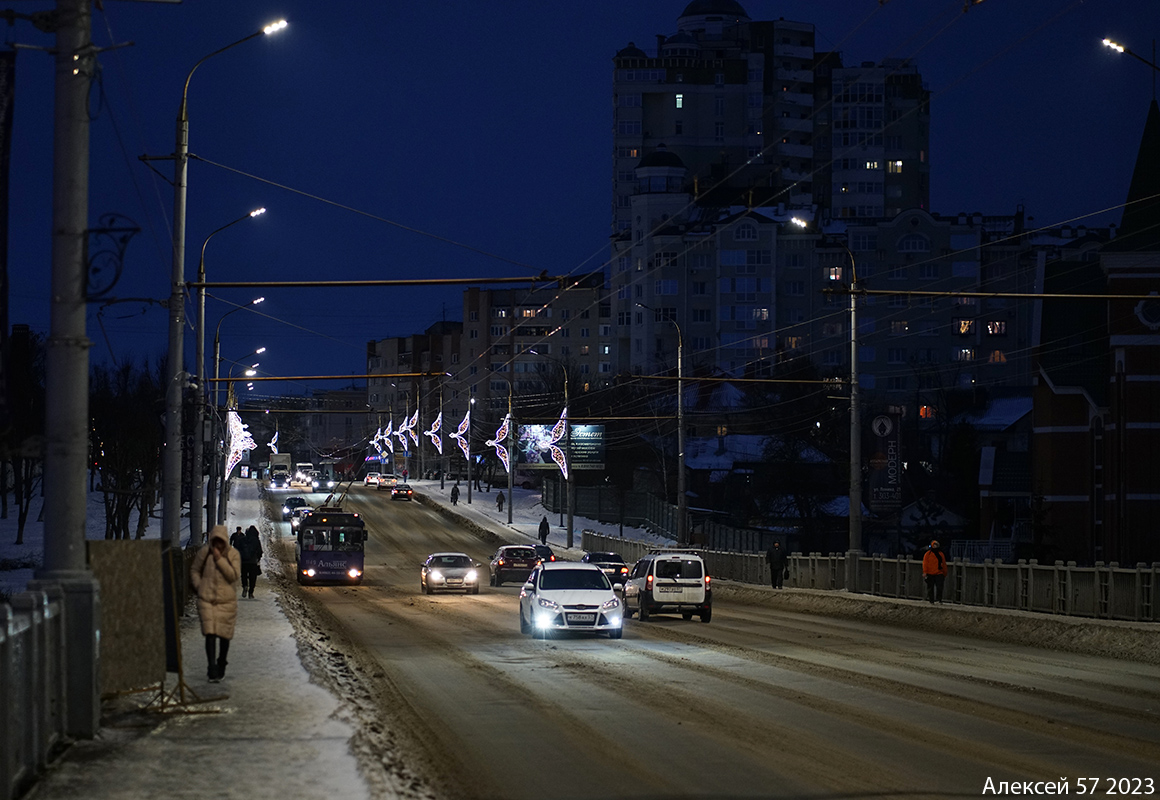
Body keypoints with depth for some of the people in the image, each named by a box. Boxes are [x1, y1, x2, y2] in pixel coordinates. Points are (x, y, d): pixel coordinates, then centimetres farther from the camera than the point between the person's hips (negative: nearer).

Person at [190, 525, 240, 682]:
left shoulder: (233, 554, -3)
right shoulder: (204, 552, 0)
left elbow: (234, 575, -15)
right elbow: (194, 571, 13)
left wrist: (219, 559, -19)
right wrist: (199, 587, 1)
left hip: (227, 600, 1)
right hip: (207, 599, -1)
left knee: (224, 635, 9)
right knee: (210, 634, -12)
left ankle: (221, 666, 29)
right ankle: (213, 670, -14)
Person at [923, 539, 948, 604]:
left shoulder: (941, 554, 15)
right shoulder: (928, 554, 5)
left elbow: (944, 564, 19)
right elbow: (925, 563, 0)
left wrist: (945, 574, 17)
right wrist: (925, 572, -9)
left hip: (939, 574, 2)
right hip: (930, 574, -2)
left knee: (939, 587, -10)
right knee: (930, 588, 2)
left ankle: (938, 599, -8)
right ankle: (930, 600, 8)